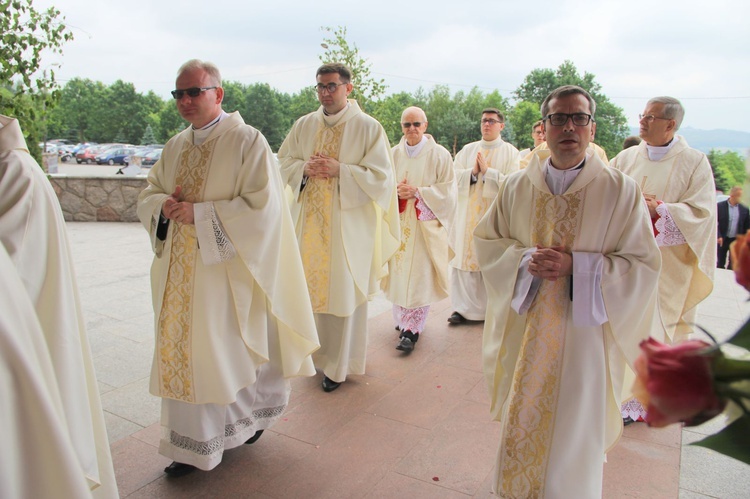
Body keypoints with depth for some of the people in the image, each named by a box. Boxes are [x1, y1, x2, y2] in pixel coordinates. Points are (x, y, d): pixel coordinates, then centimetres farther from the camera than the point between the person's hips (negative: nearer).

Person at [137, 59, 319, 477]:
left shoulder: (248, 141, -9)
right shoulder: (176, 145, 12)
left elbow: (261, 206, -17)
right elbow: (149, 195, 17)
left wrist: (200, 213, -18)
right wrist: (164, 205, -6)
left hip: (225, 270, -6)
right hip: (180, 272, 7)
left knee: (226, 353, 3)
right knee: (183, 351, 11)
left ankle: (251, 416, 30)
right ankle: (193, 446, 27)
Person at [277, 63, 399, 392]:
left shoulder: (368, 128, -5)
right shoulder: (304, 125, 8)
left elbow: (381, 176, -10)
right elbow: (284, 161, 13)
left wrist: (339, 170, -19)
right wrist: (304, 168, -9)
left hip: (347, 223, -4)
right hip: (309, 222, 4)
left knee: (343, 291, 3)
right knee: (311, 286, 10)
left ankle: (339, 364, 19)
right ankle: (315, 352, 30)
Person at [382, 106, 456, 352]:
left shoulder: (439, 154, -2)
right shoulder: (394, 154, 9)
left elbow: (447, 190, -5)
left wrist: (417, 192, -15)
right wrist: (396, 191, -9)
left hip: (425, 224, -4)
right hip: (399, 222, 4)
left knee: (418, 275, -6)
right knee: (399, 271, 6)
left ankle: (412, 329, -1)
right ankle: (402, 318, 24)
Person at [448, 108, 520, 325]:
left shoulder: (510, 152, 3)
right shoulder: (467, 150, 13)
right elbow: (455, 176, 5)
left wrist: (487, 171, -12)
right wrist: (473, 171, -10)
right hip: (468, 215, 3)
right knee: (465, 257, 2)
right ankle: (464, 308, 11)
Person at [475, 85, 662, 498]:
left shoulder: (621, 191, -8)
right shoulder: (516, 186, 0)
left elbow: (643, 265, -7)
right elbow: (486, 240, 6)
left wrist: (575, 266, -20)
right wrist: (525, 260, -14)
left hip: (583, 335, -2)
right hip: (524, 331, 3)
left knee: (573, 428, 10)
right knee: (522, 420, 16)